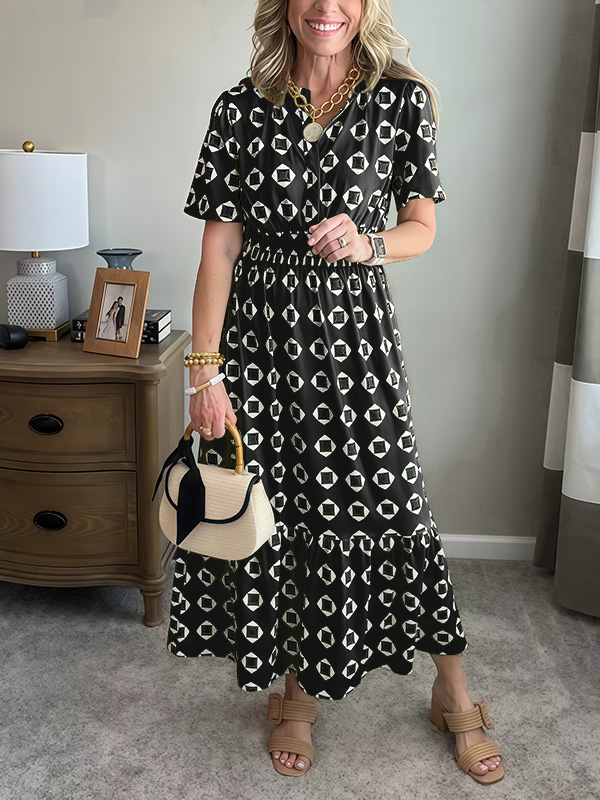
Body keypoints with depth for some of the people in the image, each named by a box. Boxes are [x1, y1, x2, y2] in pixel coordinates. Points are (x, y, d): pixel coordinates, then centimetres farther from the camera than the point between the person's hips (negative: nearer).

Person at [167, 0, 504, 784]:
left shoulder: (404, 98, 1)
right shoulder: (241, 108, 0)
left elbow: (422, 228, 5)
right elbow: (219, 248, -3)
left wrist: (366, 242, -18)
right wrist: (204, 372, -8)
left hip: (355, 325, 0)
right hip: (260, 330, 1)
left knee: (393, 511, 3)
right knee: (275, 515, 7)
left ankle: (454, 694, 26)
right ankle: (297, 692, 31)